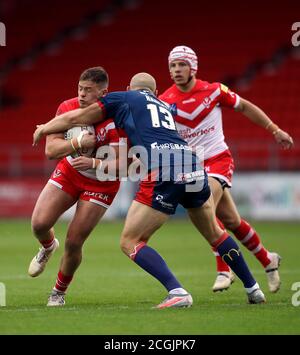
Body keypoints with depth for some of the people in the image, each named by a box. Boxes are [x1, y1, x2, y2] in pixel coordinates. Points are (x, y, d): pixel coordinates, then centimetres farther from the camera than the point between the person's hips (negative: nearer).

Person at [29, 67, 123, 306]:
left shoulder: (114, 120, -27)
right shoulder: (68, 108, -15)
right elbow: (50, 149, -18)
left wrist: (93, 163, -45)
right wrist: (79, 143, -35)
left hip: (101, 184, -3)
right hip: (68, 172, 3)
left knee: (74, 243, -9)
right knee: (39, 224, -11)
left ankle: (59, 291, 18)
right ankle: (48, 247, 28)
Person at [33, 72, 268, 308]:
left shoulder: (122, 98, 18)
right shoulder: (164, 107, 34)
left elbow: (74, 118, 25)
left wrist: (43, 129, 42)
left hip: (163, 173, -6)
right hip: (193, 166, 6)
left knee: (130, 242, 2)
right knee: (214, 233, 28)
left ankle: (177, 292, -14)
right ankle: (253, 289, 33)